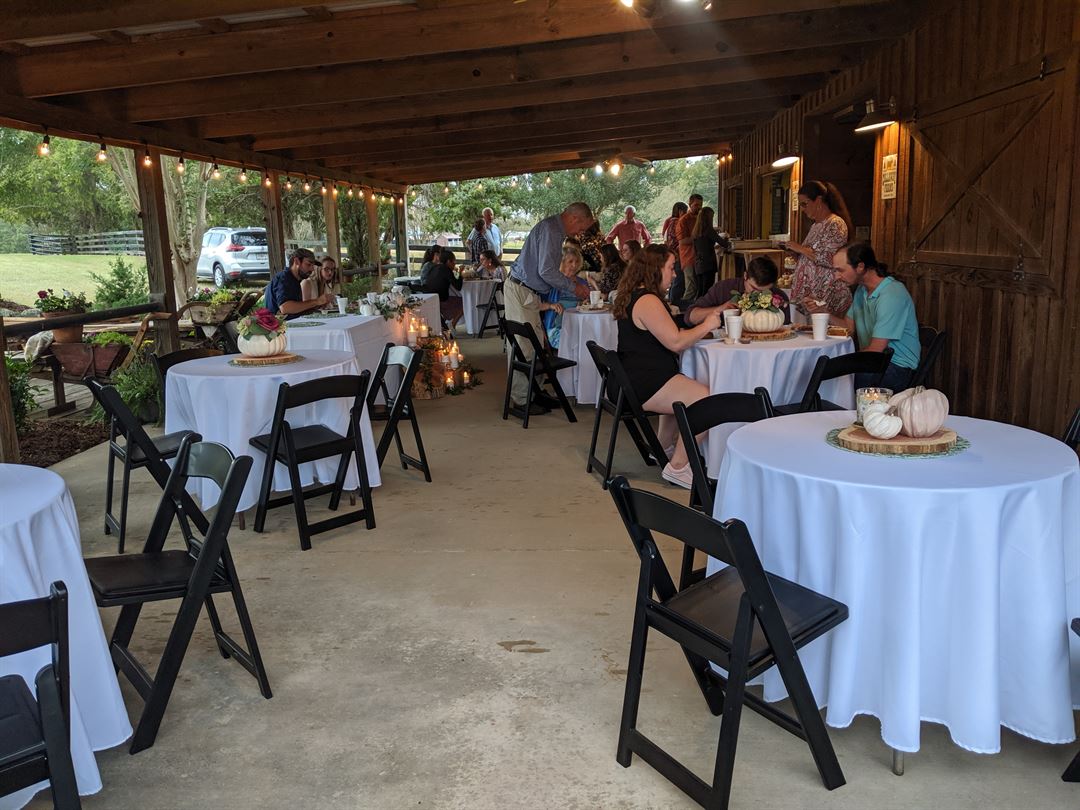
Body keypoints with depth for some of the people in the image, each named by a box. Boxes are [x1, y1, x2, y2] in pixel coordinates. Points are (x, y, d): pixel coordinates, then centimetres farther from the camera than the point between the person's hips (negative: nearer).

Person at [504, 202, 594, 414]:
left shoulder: (555, 229, 17)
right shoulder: (550, 230, -16)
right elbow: (546, 271, -22)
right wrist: (573, 287, -11)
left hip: (528, 292, 10)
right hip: (520, 292, -10)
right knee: (525, 347, -7)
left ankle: (534, 392, 19)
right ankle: (522, 399, -1)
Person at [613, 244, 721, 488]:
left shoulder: (636, 296, 17)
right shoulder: (648, 301, -17)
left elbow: (667, 335, 21)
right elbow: (675, 342, -21)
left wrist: (704, 322, 13)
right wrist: (706, 326, -6)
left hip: (635, 379, 12)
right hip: (644, 385, -12)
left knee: (688, 394, 33)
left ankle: (663, 446, 34)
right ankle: (677, 467, -9)